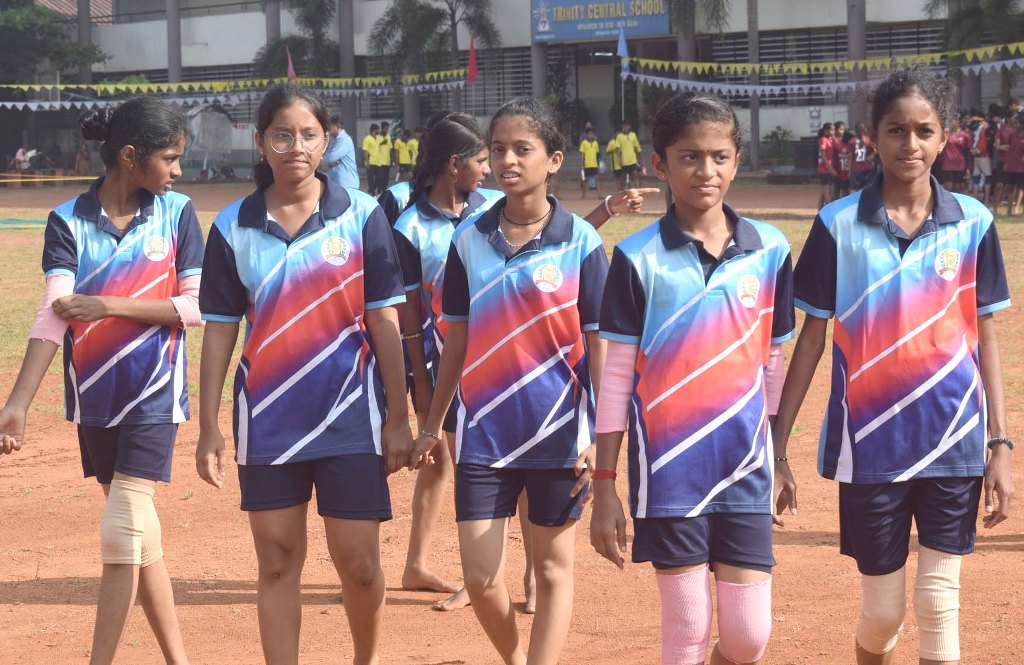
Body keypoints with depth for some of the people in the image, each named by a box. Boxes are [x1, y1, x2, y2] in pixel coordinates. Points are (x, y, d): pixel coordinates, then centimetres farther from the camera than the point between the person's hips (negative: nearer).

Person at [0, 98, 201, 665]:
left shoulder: (177, 213, -2)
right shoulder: (68, 221, -3)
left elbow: (194, 307, -4)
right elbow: (53, 315, -11)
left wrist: (111, 306, -16)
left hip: (155, 391, -2)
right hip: (95, 394, 2)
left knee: (123, 531, -11)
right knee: (138, 535, 10)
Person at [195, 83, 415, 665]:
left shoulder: (362, 215, -2)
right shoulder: (233, 227, 2)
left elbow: (384, 322, -1)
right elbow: (219, 331, 5)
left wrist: (398, 417, -3)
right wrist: (209, 427, 2)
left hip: (349, 417, -1)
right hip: (268, 420, 2)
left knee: (359, 562, 1)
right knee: (277, 561, 6)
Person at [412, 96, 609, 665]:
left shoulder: (580, 242, -5)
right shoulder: (469, 238, 2)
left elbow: (598, 345, -4)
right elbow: (457, 340, 10)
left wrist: (602, 437, -9)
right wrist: (432, 424, 11)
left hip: (559, 432, -2)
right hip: (482, 432, 2)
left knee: (553, 570, 7)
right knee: (480, 577, 2)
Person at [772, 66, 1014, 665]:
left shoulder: (973, 223, 0)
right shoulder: (838, 225, -4)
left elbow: (986, 340, 5)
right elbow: (811, 341, 1)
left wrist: (1000, 446, 0)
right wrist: (777, 447, -1)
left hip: (954, 440, 1)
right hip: (870, 443, -1)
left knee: (940, 603, 1)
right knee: (883, 610, 6)